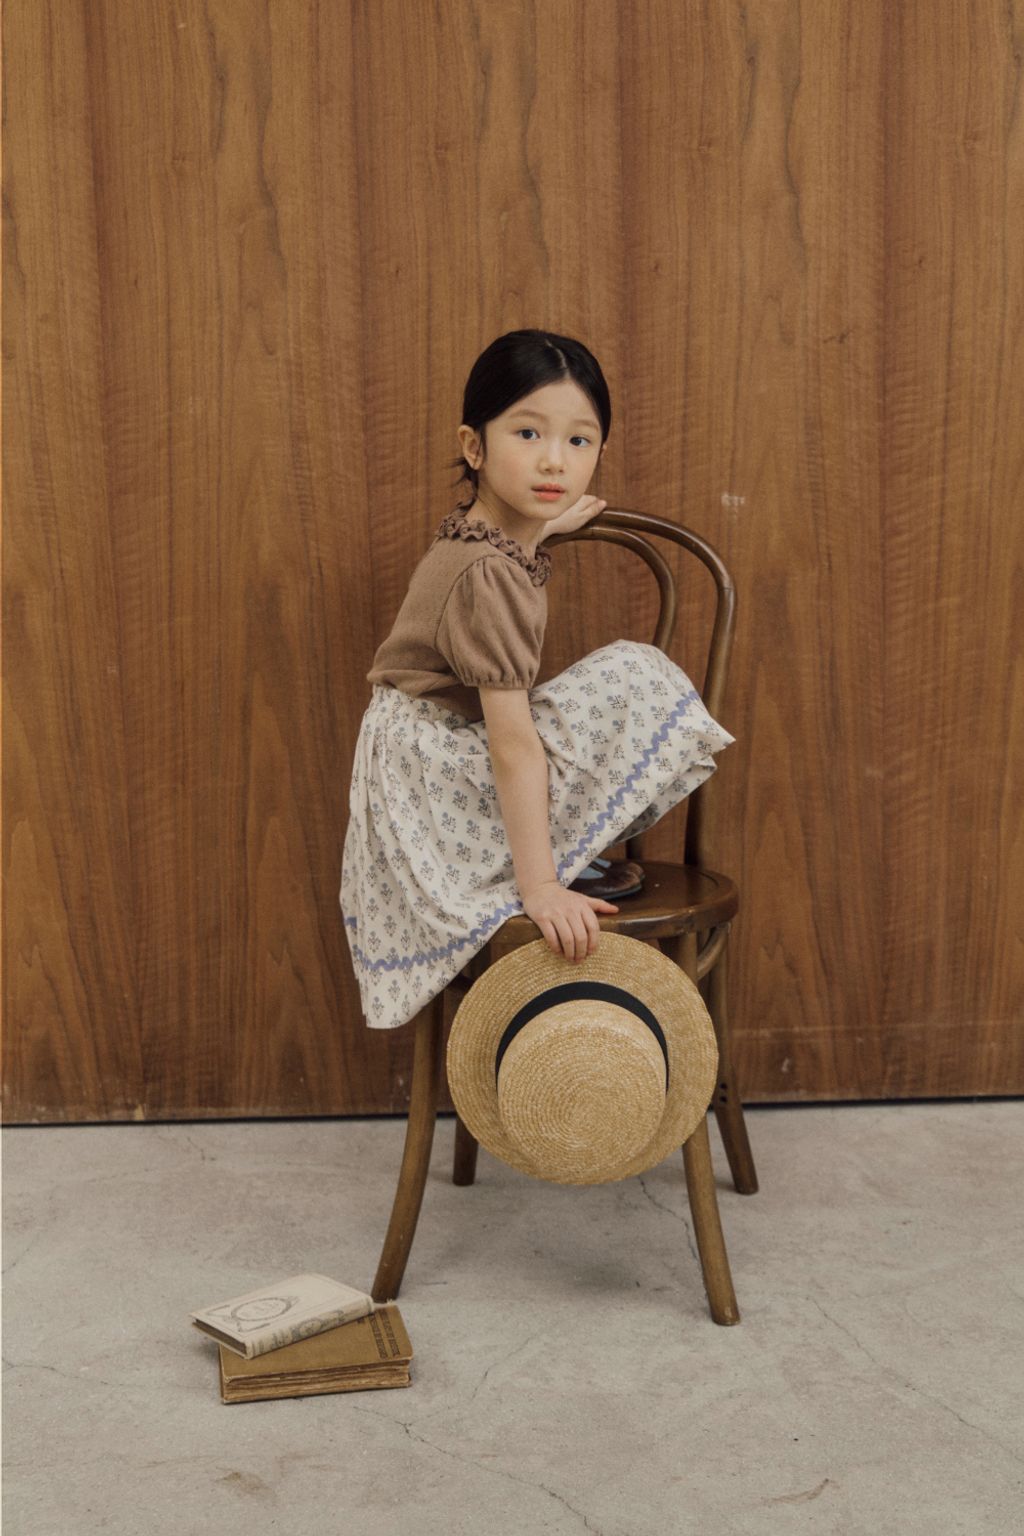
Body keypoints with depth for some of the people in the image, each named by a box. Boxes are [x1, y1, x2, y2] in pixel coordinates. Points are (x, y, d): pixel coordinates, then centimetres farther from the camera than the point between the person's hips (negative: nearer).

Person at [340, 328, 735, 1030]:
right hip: (431, 773, -10)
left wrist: (542, 527, 34)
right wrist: (540, 887, -29)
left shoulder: (476, 529, 4)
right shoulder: (490, 575, -26)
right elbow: (513, 743, -29)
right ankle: (558, 861, -10)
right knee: (632, 682, -20)